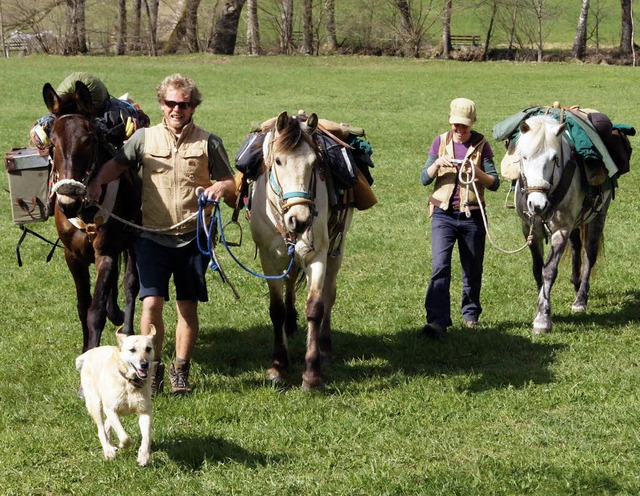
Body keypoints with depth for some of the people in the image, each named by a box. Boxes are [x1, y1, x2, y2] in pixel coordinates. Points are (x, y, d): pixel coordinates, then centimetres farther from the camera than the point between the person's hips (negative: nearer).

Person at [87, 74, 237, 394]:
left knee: (188, 307, 5)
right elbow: (118, 163, 8)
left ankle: (180, 369, 19)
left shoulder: (208, 143, 3)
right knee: (151, 302, -10)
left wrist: (221, 187, -16)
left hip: (193, 236, 0)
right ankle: (151, 368, 5)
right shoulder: (145, 138, 3)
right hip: (152, 235, 0)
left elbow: (232, 184, 7)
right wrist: (97, 182, -12)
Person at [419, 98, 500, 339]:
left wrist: (477, 171, -21)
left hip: (472, 216, 0)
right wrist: (437, 164, -15)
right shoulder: (440, 142, 5)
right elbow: (424, 179, 5)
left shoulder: (481, 145, 1)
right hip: (443, 214, 0)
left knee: (472, 270, 11)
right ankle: (437, 321, -20)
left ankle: (470, 314, 31)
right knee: (440, 267, -14)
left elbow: (494, 183, -2)